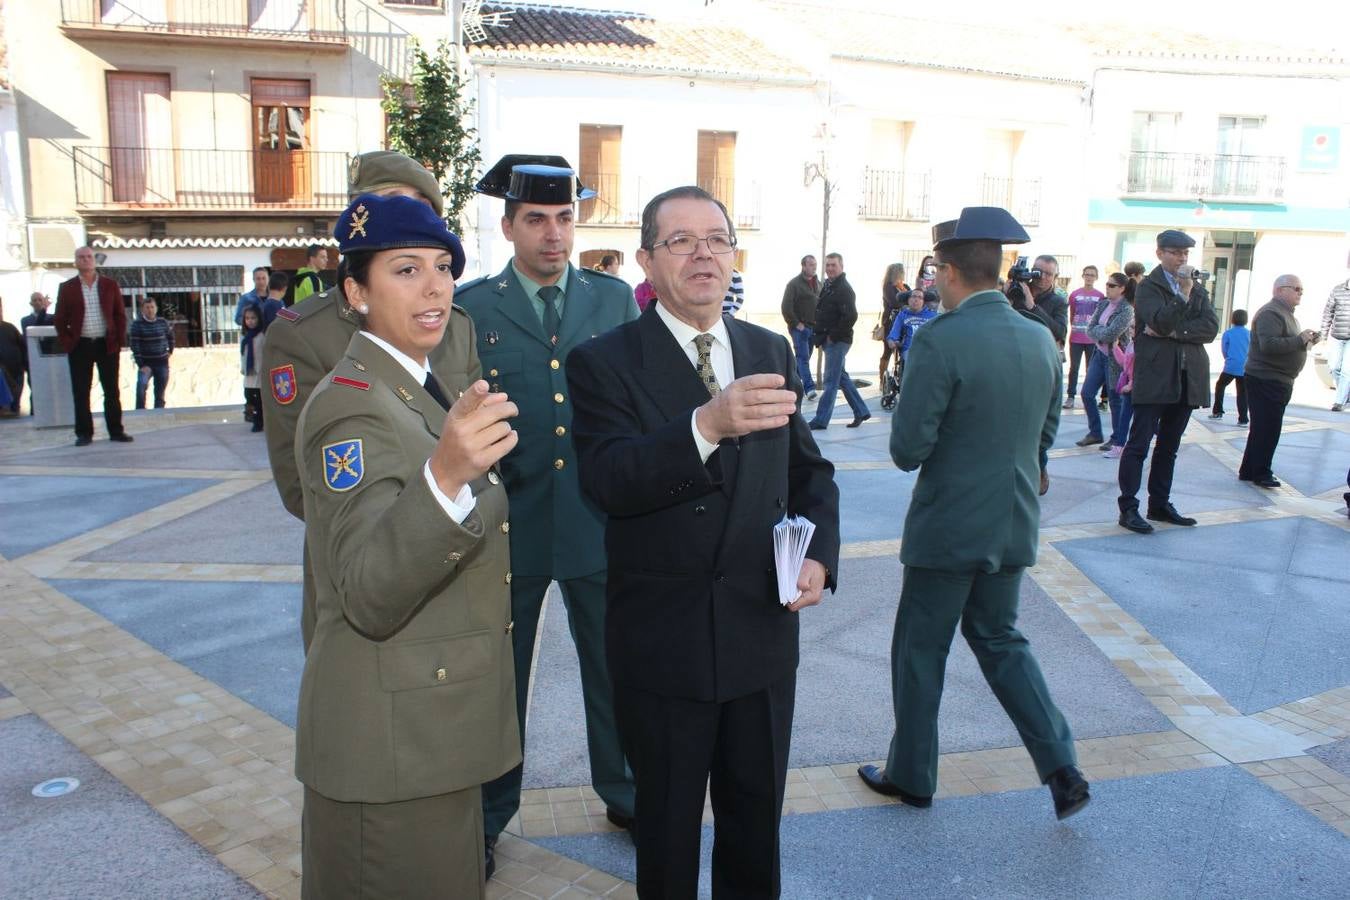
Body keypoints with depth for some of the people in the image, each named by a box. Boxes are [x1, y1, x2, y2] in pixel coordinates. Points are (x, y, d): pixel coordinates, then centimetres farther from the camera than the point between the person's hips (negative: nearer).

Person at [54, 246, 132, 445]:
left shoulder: (110, 285, 7)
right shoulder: (67, 288, 5)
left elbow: (120, 314, 7)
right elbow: (60, 319, 6)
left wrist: (119, 341, -2)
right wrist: (67, 344, -4)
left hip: (107, 345, 0)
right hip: (80, 346, 0)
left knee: (112, 391, 4)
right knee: (81, 392, 2)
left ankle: (116, 431, 10)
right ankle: (84, 433, 8)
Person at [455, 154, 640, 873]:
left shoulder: (614, 299, 3)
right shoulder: (470, 307, -2)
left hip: (599, 521, 1)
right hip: (508, 522, -1)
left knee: (614, 668, 16)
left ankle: (623, 793, 39)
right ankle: (488, 815, 34)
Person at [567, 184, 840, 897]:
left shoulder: (771, 352, 5)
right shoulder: (604, 362, -10)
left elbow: (808, 470, 14)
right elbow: (607, 481, -26)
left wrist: (818, 555, -4)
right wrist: (707, 425, -41)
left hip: (763, 628, 4)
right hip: (661, 642, -4)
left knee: (756, 813, 22)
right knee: (668, 819, 17)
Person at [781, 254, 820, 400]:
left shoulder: (817, 283, 13)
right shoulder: (794, 283, -7)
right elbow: (786, 307, -12)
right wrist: (796, 324, -13)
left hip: (813, 327, 7)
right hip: (799, 327, -7)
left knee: (804, 357, 11)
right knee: (803, 357, -10)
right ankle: (809, 388, -15)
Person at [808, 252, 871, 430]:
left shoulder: (844, 289, -15)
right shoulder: (827, 286, 14)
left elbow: (851, 317, -24)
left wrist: (834, 335, -18)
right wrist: (820, 335, 11)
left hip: (838, 341, -10)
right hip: (829, 341, 10)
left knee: (830, 382, -5)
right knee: (841, 377, 16)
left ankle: (820, 420, -1)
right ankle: (861, 411, 26)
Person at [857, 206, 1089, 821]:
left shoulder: (940, 340, -20)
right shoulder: (1041, 340, 2)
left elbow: (907, 448, -20)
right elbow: (1045, 431, 14)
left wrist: (912, 444, 2)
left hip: (948, 528, -6)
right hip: (1014, 525, 6)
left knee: (920, 652, 11)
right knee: (999, 639, 23)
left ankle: (911, 776, 26)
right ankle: (1061, 768, 16)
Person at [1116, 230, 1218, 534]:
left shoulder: (1198, 289, 15)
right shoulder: (1148, 287, -2)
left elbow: (1211, 327, -1)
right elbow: (1161, 322, -17)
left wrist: (1174, 332, -12)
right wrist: (1183, 294, -19)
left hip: (1187, 378, 6)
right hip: (1154, 377, -6)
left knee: (1169, 446, 12)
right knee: (1138, 445, -6)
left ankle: (1160, 504, 20)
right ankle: (1128, 509, -4)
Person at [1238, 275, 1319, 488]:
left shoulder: (1286, 314, 21)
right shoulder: (1270, 313, -15)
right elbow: (1269, 345, -28)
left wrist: (1308, 341, 12)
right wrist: (1300, 340, -23)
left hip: (1279, 381, 11)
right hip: (1265, 380, -11)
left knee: (1263, 429, 14)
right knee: (1267, 430, -7)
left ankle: (1249, 471, 20)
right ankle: (1261, 474, 1)